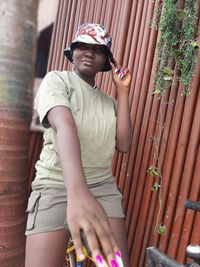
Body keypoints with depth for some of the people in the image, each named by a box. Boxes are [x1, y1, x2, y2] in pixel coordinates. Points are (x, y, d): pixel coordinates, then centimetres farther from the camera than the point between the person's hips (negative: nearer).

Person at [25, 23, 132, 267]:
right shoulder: (56, 80, -5)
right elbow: (64, 126, -25)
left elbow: (123, 144, -2)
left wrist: (123, 92, -1)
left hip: (103, 187, 5)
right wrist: (77, 191, -40)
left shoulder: (108, 101, 12)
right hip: (56, 186, -4)